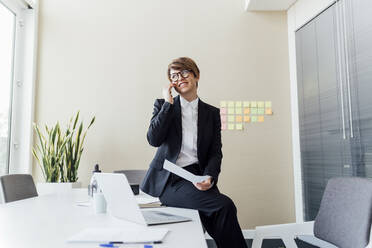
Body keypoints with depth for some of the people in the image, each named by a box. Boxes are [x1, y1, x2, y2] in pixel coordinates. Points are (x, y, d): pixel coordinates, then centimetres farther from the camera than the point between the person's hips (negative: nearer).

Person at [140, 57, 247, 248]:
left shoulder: (211, 113, 12)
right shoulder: (163, 105, 8)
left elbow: (215, 152, 6)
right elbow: (153, 139, -9)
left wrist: (209, 177, -13)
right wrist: (168, 103, -8)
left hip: (197, 177, 3)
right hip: (170, 180, -3)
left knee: (220, 212, -25)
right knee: (225, 205, -23)